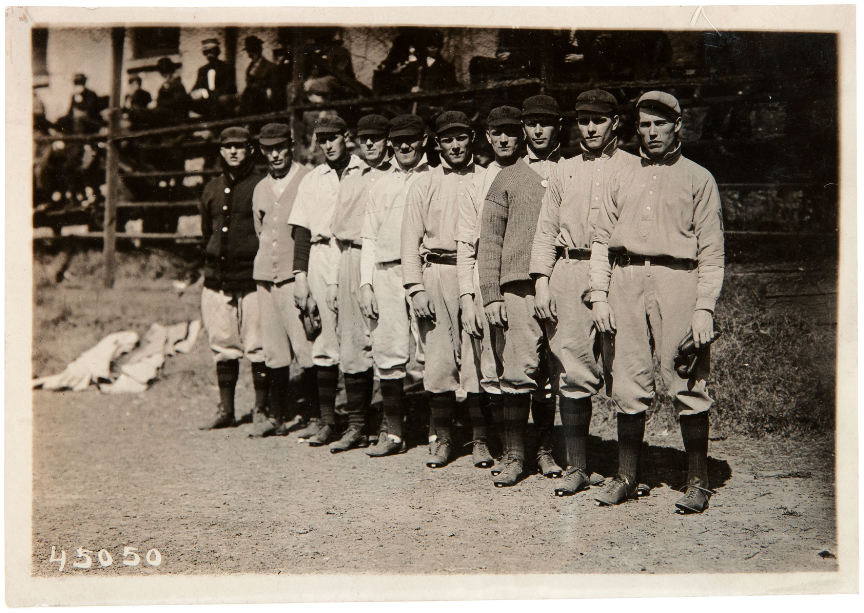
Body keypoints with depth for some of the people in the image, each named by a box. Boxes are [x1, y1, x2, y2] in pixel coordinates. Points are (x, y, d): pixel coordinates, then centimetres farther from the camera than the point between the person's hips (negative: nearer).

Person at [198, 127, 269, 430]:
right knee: (223, 348, 10)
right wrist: (211, 267, 17)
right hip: (217, 278, 5)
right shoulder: (211, 189, 15)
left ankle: (261, 409, 8)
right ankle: (226, 410, 18)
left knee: (258, 348, -2)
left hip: (252, 278, -5)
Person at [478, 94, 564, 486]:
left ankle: (544, 450, 17)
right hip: (519, 288, -1)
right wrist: (491, 296, 0)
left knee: (552, 375, 4)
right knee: (517, 373, -7)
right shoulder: (507, 178, 13)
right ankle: (513, 456, 1)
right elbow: (490, 241, 9)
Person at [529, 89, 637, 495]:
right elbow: (546, 231, 15)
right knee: (573, 373, 1)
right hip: (569, 274, 3)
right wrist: (541, 283, 4)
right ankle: (576, 467, 8)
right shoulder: (563, 172, 18)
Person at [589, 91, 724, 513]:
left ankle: (697, 482, 5)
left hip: (677, 279, -3)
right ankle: (626, 477, 13)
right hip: (626, 280, 3)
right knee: (628, 384, 3)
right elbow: (601, 239, 15)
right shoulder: (620, 179, 18)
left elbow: (711, 251, 2)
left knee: (686, 384, -4)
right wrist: (599, 295, 4)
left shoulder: (698, 178, 8)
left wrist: (705, 308, -7)